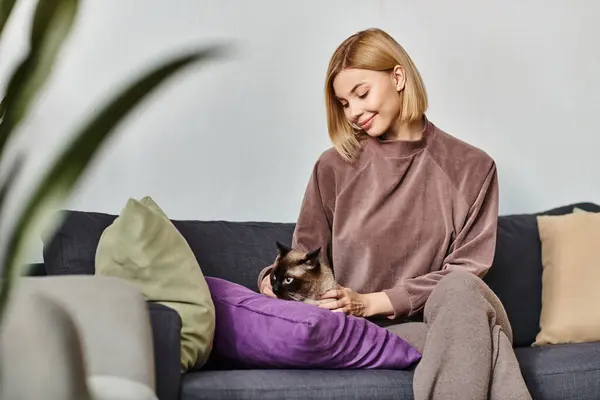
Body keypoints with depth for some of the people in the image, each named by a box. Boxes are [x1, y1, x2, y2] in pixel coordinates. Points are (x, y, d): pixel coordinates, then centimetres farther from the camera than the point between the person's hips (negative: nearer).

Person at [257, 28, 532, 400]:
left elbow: (466, 270, -2)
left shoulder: (471, 166, 5)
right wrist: (274, 279, -14)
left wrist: (373, 302, -13)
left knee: (460, 288, -35)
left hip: (447, 314, 1)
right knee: (486, 342, -32)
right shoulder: (335, 166, 6)